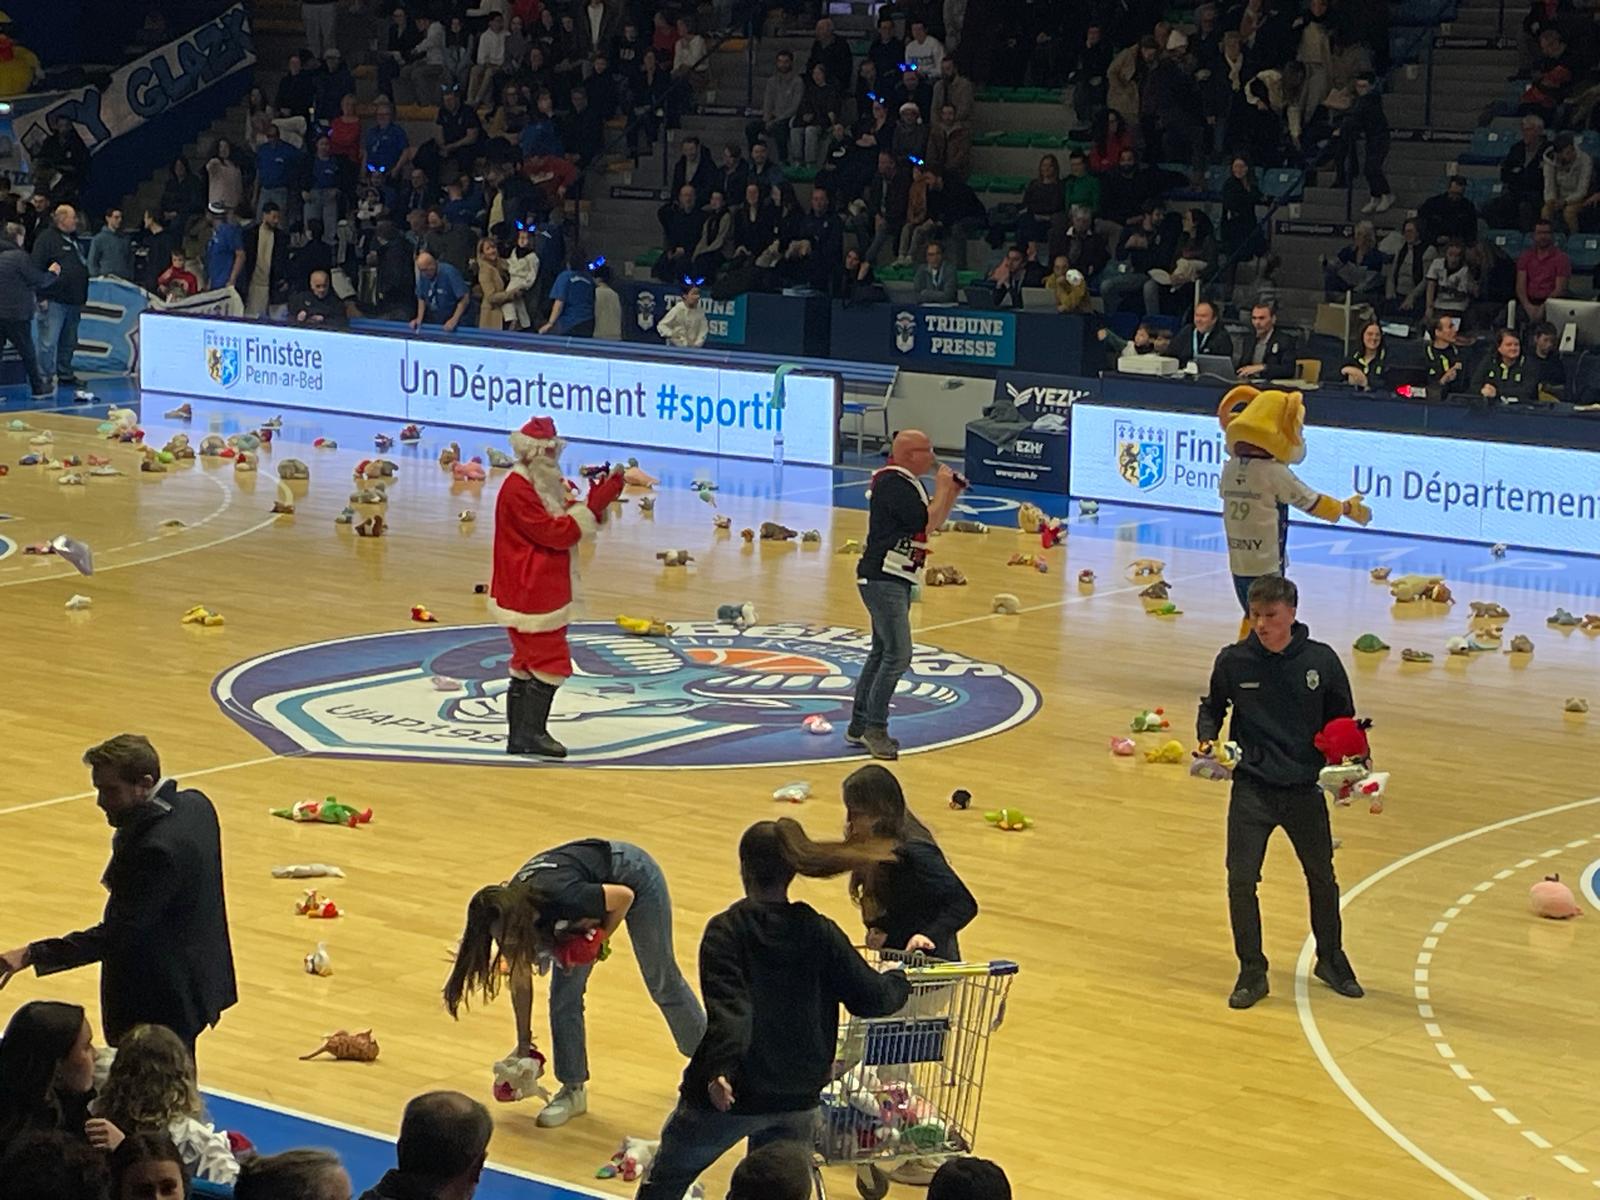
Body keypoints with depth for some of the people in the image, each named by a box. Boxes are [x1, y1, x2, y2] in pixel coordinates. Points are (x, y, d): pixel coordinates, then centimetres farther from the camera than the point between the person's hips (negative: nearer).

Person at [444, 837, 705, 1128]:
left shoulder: (562, 899, -43)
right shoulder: (507, 914, -23)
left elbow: (625, 896, -25)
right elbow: (520, 981, -7)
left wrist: (601, 937, -19)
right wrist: (524, 1044, -1)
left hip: (635, 876, -5)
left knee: (662, 981, 13)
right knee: (564, 996, -4)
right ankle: (573, 1090, 9)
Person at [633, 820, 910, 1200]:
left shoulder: (726, 930, -9)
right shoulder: (819, 932, 1)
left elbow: (727, 1006, -23)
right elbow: (871, 997, 2)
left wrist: (720, 1069, -33)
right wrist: (902, 980, 22)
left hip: (728, 1095, -3)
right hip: (797, 1097, 3)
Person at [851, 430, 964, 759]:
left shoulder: (907, 483, 15)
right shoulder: (893, 483, -18)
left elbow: (933, 522, 19)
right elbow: (926, 522, -23)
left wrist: (952, 492, 6)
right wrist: (942, 489, -11)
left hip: (894, 580, 11)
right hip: (882, 579, -11)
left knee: (882, 652, 15)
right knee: (897, 655, -12)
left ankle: (859, 726, 21)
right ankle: (875, 728, -7)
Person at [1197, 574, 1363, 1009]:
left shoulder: (1322, 661, -6)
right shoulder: (1233, 660, -6)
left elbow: (1343, 720, 6)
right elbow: (1212, 708, 10)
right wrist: (1208, 739, -8)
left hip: (1306, 789, 1)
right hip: (1251, 789, -1)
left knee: (1322, 879, 14)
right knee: (1241, 880, -8)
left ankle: (1331, 960, 37)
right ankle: (1252, 973, 9)